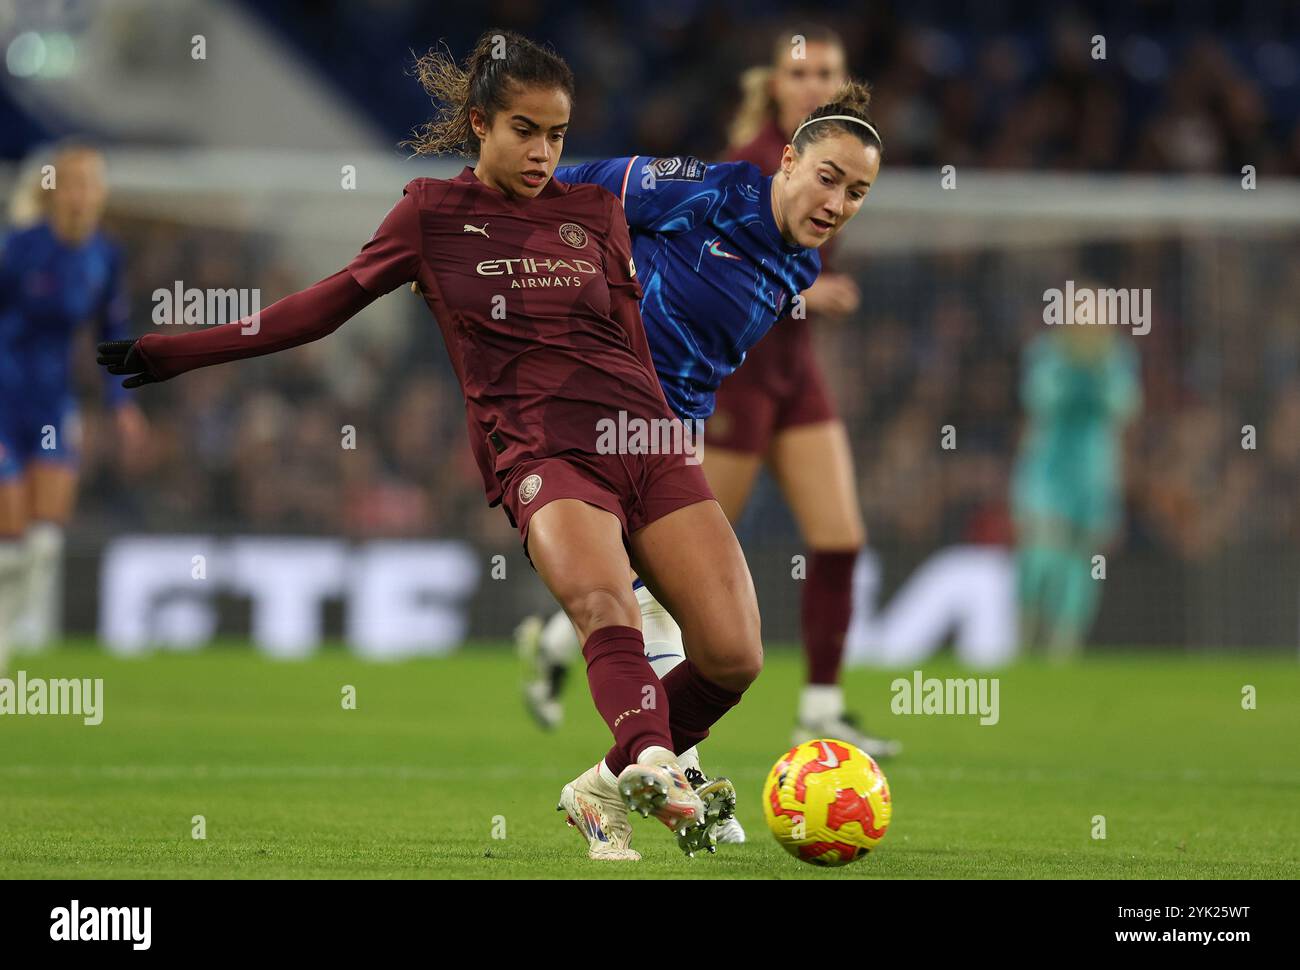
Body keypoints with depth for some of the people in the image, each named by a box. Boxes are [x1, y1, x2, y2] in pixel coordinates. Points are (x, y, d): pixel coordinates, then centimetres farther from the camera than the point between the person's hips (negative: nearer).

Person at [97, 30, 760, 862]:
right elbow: (329, 304, 16)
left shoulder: (596, 211, 19)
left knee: (733, 656, -13)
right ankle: (655, 768, -60)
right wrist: (179, 351, 15)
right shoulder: (434, 213, 11)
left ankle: (614, 787, 10)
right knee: (605, 606, -35)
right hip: (539, 452, -4)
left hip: (645, 442, 4)